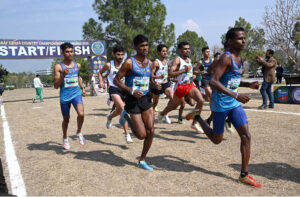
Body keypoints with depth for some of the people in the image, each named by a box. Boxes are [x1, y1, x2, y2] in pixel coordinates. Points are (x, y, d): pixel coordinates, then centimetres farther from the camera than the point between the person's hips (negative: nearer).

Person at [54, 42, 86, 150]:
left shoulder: (77, 65, 7)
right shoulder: (58, 67, -7)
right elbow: (56, 86, -9)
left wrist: (82, 88, 17)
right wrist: (63, 75, -23)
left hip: (76, 94, 2)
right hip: (64, 96, -2)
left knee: (81, 114, -21)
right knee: (66, 119, 11)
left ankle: (79, 132, 7)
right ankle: (65, 138, 38)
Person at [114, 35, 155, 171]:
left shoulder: (150, 63, 9)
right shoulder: (129, 63, -11)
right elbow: (116, 80, -10)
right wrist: (131, 91, -22)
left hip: (146, 98, 6)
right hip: (133, 100, -6)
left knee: (151, 131, -1)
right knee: (142, 135, -5)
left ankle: (142, 161, 18)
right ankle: (126, 116, 23)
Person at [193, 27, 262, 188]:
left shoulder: (238, 59, 11)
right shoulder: (226, 57, -17)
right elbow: (213, 81, -27)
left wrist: (248, 84, 8)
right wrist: (236, 95, -33)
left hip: (234, 104, 8)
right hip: (221, 104, -8)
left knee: (246, 136, 0)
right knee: (217, 139, 8)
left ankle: (244, 175, 9)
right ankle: (197, 117, 33)